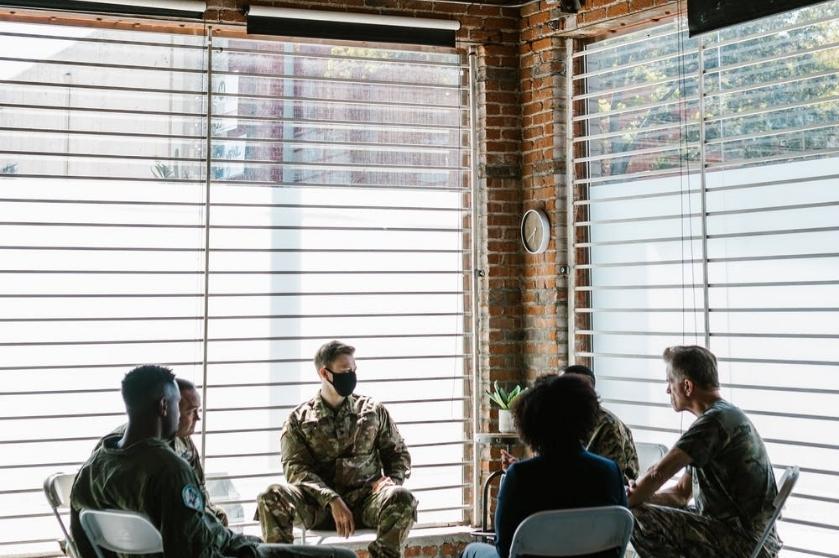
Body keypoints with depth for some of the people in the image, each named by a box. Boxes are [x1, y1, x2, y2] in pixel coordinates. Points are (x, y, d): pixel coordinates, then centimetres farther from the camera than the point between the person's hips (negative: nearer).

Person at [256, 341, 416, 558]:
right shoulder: (299, 420, 7)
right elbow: (296, 468, -4)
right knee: (273, 496, -31)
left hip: (365, 498, 1)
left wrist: (392, 479, -6)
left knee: (402, 498, -33)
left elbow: (398, 453, 18)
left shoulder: (373, 411, 13)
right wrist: (332, 500, -20)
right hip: (319, 502, 0)